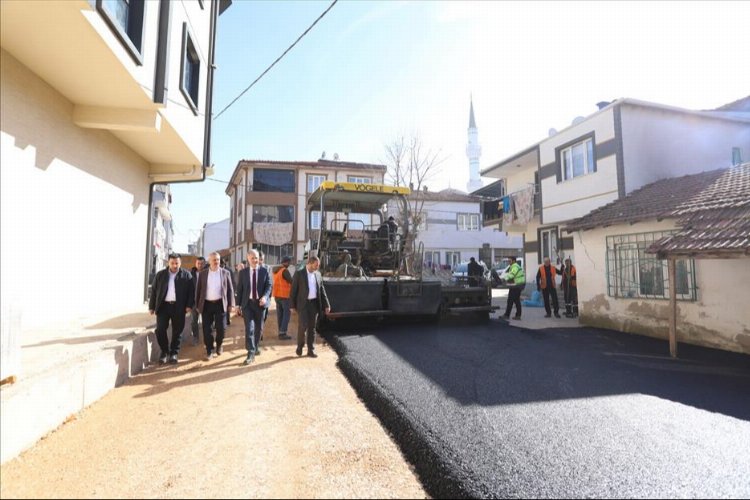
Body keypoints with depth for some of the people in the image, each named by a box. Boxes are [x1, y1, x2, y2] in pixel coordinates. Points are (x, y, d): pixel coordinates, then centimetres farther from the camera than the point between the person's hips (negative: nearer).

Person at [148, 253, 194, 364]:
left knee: (177, 331, 6)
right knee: (160, 330, -2)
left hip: (179, 307, -1)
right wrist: (151, 306, 5)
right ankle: (164, 351, 18)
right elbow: (154, 291, 9)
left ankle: (174, 353, 20)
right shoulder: (160, 274, 7)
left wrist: (189, 305, -9)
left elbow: (191, 291, 0)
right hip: (163, 306, 2)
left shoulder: (186, 274, 2)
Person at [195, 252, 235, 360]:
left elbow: (230, 289, 3)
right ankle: (209, 351, 15)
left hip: (220, 304, -1)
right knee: (207, 329, 3)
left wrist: (230, 304, -1)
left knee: (220, 328, 2)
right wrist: (197, 305, 4)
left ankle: (219, 345, 28)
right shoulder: (202, 274, 4)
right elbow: (198, 290, 7)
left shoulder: (225, 273, 2)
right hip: (206, 304, 1)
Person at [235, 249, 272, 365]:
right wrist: (238, 305, 3)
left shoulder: (264, 270, 1)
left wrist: (265, 297, -22)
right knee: (249, 328, -10)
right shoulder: (243, 272, 3)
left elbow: (269, 285, -3)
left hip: (260, 302, 1)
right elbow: (239, 289, 5)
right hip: (247, 303, -1)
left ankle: (256, 346, 34)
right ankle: (251, 353, -8)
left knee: (259, 328, 12)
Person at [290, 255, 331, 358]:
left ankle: (311, 350, 15)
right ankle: (300, 346, 16)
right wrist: (293, 305, -7)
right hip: (303, 304, -4)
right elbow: (294, 290, -4)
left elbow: (322, 290, 11)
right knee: (303, 326, -7)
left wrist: (326, 305, 7)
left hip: (314, 304, 4)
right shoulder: (299, 274, -4)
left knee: (312, 327, 7)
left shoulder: (318, 274, 9)